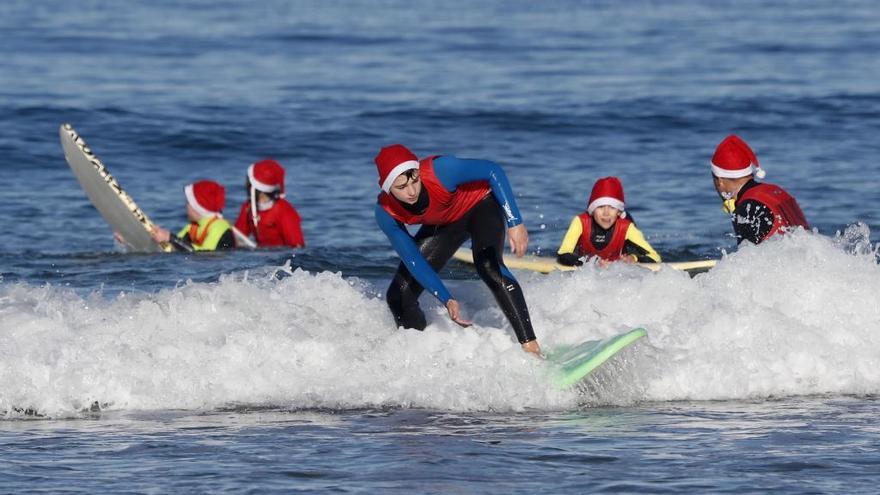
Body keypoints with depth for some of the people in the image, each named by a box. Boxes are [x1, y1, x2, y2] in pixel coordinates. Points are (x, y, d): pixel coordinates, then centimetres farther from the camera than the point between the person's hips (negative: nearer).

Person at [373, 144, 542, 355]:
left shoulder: (440, 170, -38)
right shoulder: (386, 213, -25)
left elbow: (493, 171, -28)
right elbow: (412, 259, -19)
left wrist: (515, 224, -34)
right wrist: (447, 300, -27)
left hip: (481, 204, -4)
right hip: (443, 224, 4)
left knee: (488, 266, -33)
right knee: (399, 296, -2)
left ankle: (530, 346, -36)